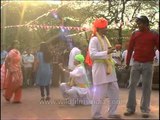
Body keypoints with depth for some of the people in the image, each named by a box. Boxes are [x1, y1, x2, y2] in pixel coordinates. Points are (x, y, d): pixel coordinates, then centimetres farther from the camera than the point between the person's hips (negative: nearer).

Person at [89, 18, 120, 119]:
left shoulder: (105, 38, 15)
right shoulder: (94, 40, -12)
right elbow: (93, 54, -24)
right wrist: (107, 52, -29)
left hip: (109, 69, 9)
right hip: (100, 70, -9)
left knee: (114, 91, 12)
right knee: (100, 93, -5)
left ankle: (112, 112, 23)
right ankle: (96, 115, 8)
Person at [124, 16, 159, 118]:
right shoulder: (135, 34, 5)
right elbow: (130, 49, 8)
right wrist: (127, 63, 8)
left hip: (148, 64, -2)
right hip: (136, 63, 2)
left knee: (146, 87, 3)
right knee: (132, 85, 4)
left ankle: (145, 110, 11)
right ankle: (131, 108, 12)